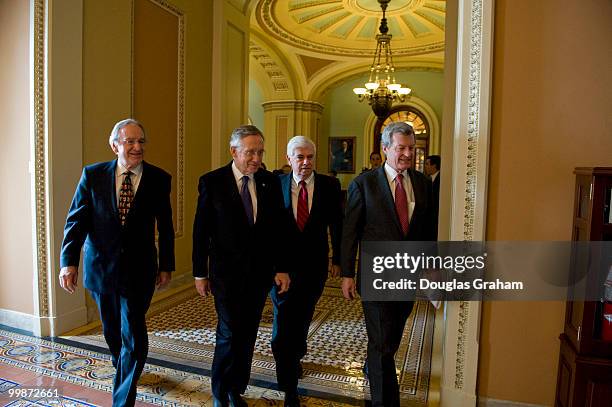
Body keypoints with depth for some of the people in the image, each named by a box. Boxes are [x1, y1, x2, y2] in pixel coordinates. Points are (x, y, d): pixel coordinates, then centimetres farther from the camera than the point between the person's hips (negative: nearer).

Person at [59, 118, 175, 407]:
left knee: (133, 337, -2)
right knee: (112, 332, 22)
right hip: (100, 267, 2)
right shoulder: (93, 175, -4)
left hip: (138, 270, -2)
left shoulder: (159, 179, -6)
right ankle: (123, 369, 52)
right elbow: (77, 221, -4)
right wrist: (69, 262, -13)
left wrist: (166, 265, 3)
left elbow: (165, 226, 0)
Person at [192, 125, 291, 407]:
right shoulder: (212, 182, -7)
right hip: (227, 270, -3)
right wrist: (200, 273, -1)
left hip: (261, 270, 3)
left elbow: (280, 228, 2)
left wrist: (281, 268, 0)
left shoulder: (270, 181, 0)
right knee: (230, 333, -1)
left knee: (248, 333, 13)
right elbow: (201, 230, -3)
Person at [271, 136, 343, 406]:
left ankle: (295, 355, 51)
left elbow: (336, 224, 2)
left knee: (303, 318, 21)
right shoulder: (275, 185, -7)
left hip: (314, 265, 2)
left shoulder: (329, 186, -5)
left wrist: (337, 259, 4)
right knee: (284, 321, -3)